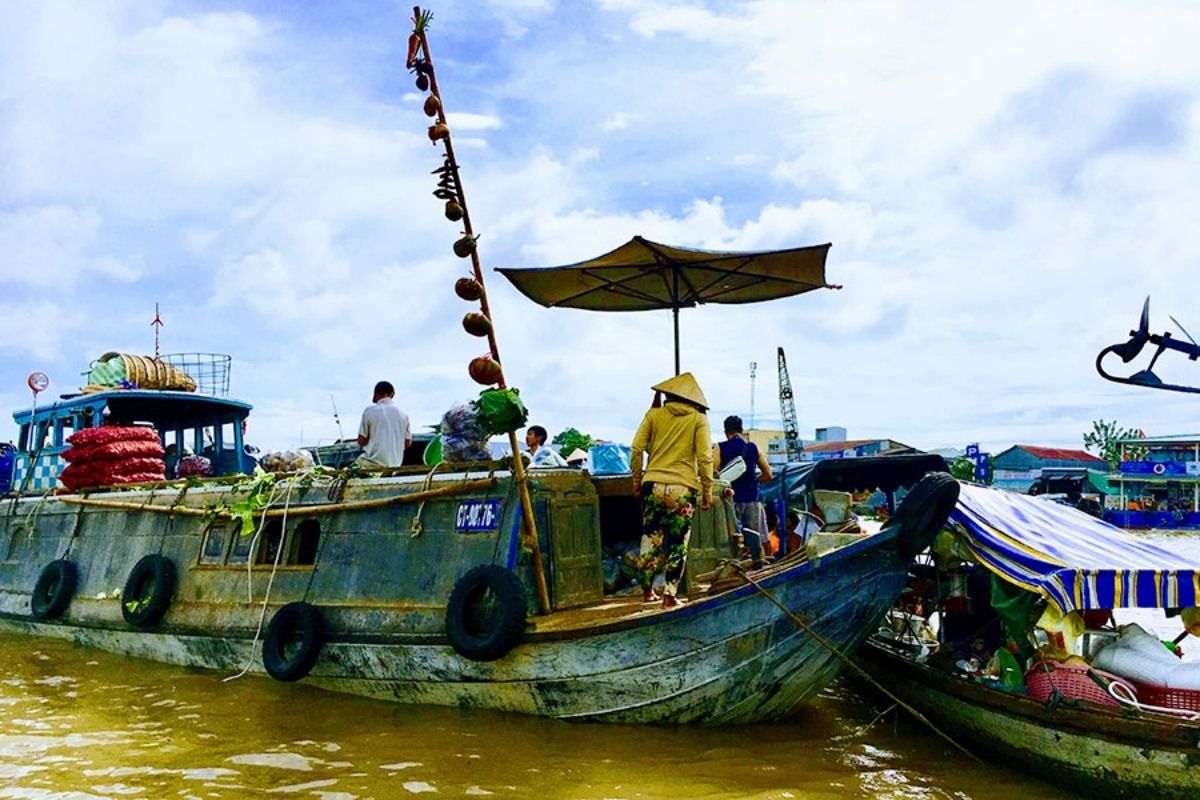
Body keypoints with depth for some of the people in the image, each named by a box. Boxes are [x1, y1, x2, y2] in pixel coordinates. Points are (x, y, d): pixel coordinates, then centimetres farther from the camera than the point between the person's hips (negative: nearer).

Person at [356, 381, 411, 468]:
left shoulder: (370, 411, -4)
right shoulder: (403, 414, 7)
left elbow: (361, 441, -3)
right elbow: (408, 443, 11)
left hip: (375, 462, -4)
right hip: (396, 463, 4)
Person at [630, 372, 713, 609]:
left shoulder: (654, 414, 7)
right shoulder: (698, 419, 3)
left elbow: (636, 449, 3)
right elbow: (704, 457, -3)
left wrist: (637, 479, 13)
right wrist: (707, 490, 3)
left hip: (654, 485, 2)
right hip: (684, 488, -2)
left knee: (651, 539, 13)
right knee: (678, 544, 6)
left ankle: (647, 590, 22)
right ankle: (669, 595, 5)